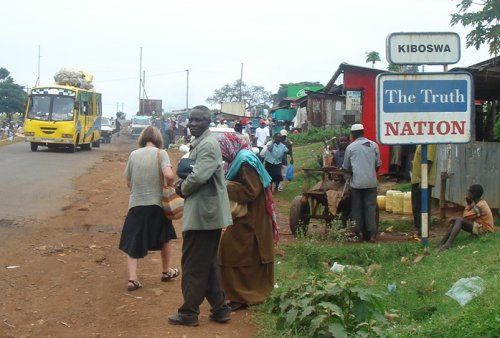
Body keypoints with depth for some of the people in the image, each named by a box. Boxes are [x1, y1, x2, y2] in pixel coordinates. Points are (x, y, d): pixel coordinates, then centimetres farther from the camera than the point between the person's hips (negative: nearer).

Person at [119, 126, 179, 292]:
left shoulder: (134, 154, 1)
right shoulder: (161, 153, -7)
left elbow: (129, 182, 7)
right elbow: (169, 175, -22)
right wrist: (170, 186, -2)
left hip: (136, 204, 2)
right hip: (156, 203, -1)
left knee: (133, 243, 7)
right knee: (164, 238, 21)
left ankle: (132, 279, -4)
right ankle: (166, 272, 33)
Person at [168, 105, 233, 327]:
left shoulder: (208, 145, -16)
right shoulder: (199, 143, 17)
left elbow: (199, 176, -25)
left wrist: (183, 189, -7)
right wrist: (183, 183, 3)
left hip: (203, 213, -11)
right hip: (205, 212, 11)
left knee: (193, 265, -1)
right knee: (208, 264, 16)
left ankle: (189, 312, 8)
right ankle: (220, 309, 22)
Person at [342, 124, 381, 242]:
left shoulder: (350, 147, 0)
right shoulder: (374, 145, 4)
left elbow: (346, 167, 6)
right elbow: (378, 164, 8)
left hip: (357, 182, -1)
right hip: (371, 182, 1)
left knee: (357, 207, 8)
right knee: (371, 206, 3)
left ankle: (357, 232, 8)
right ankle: (372, 233, -5)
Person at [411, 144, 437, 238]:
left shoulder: (430, 144, -15)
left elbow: (428, 163, -20)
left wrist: (423, 181, -22)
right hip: (417, 180, 10)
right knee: (416, 207, 13)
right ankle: (418, 229, 22)